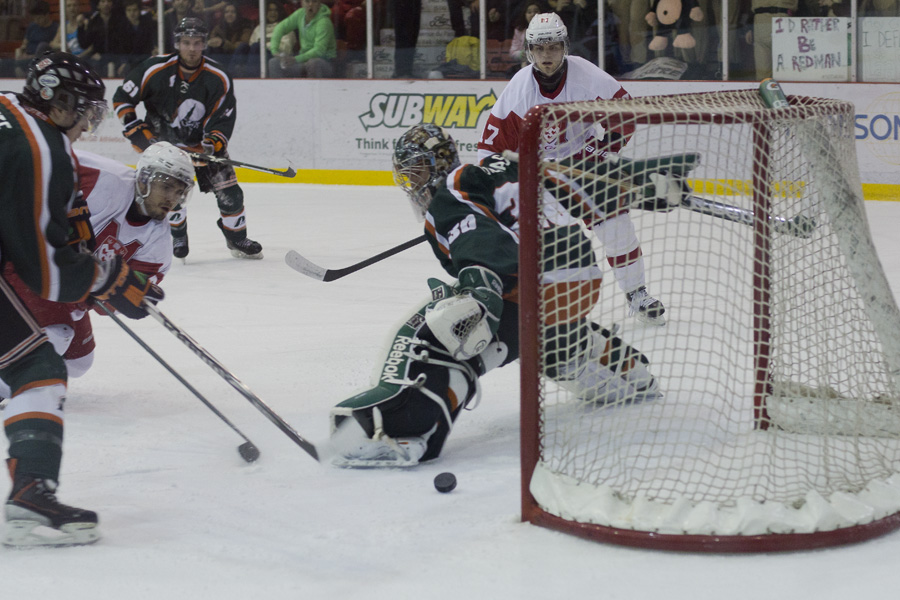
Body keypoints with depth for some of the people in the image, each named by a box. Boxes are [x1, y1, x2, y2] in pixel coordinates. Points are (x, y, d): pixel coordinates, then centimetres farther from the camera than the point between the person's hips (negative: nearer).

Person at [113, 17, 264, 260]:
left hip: (203, 142, 1)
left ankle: (237, 239, 19)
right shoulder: (156, 69, -20)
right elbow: (122, 98, -10)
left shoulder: (219, 79, -17)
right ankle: (178, 236, 11)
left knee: (229, 191, -4)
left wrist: (211, 146, -31)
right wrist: (136, 131, -16)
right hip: (164, 140, -1)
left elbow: (223, 121, -14)